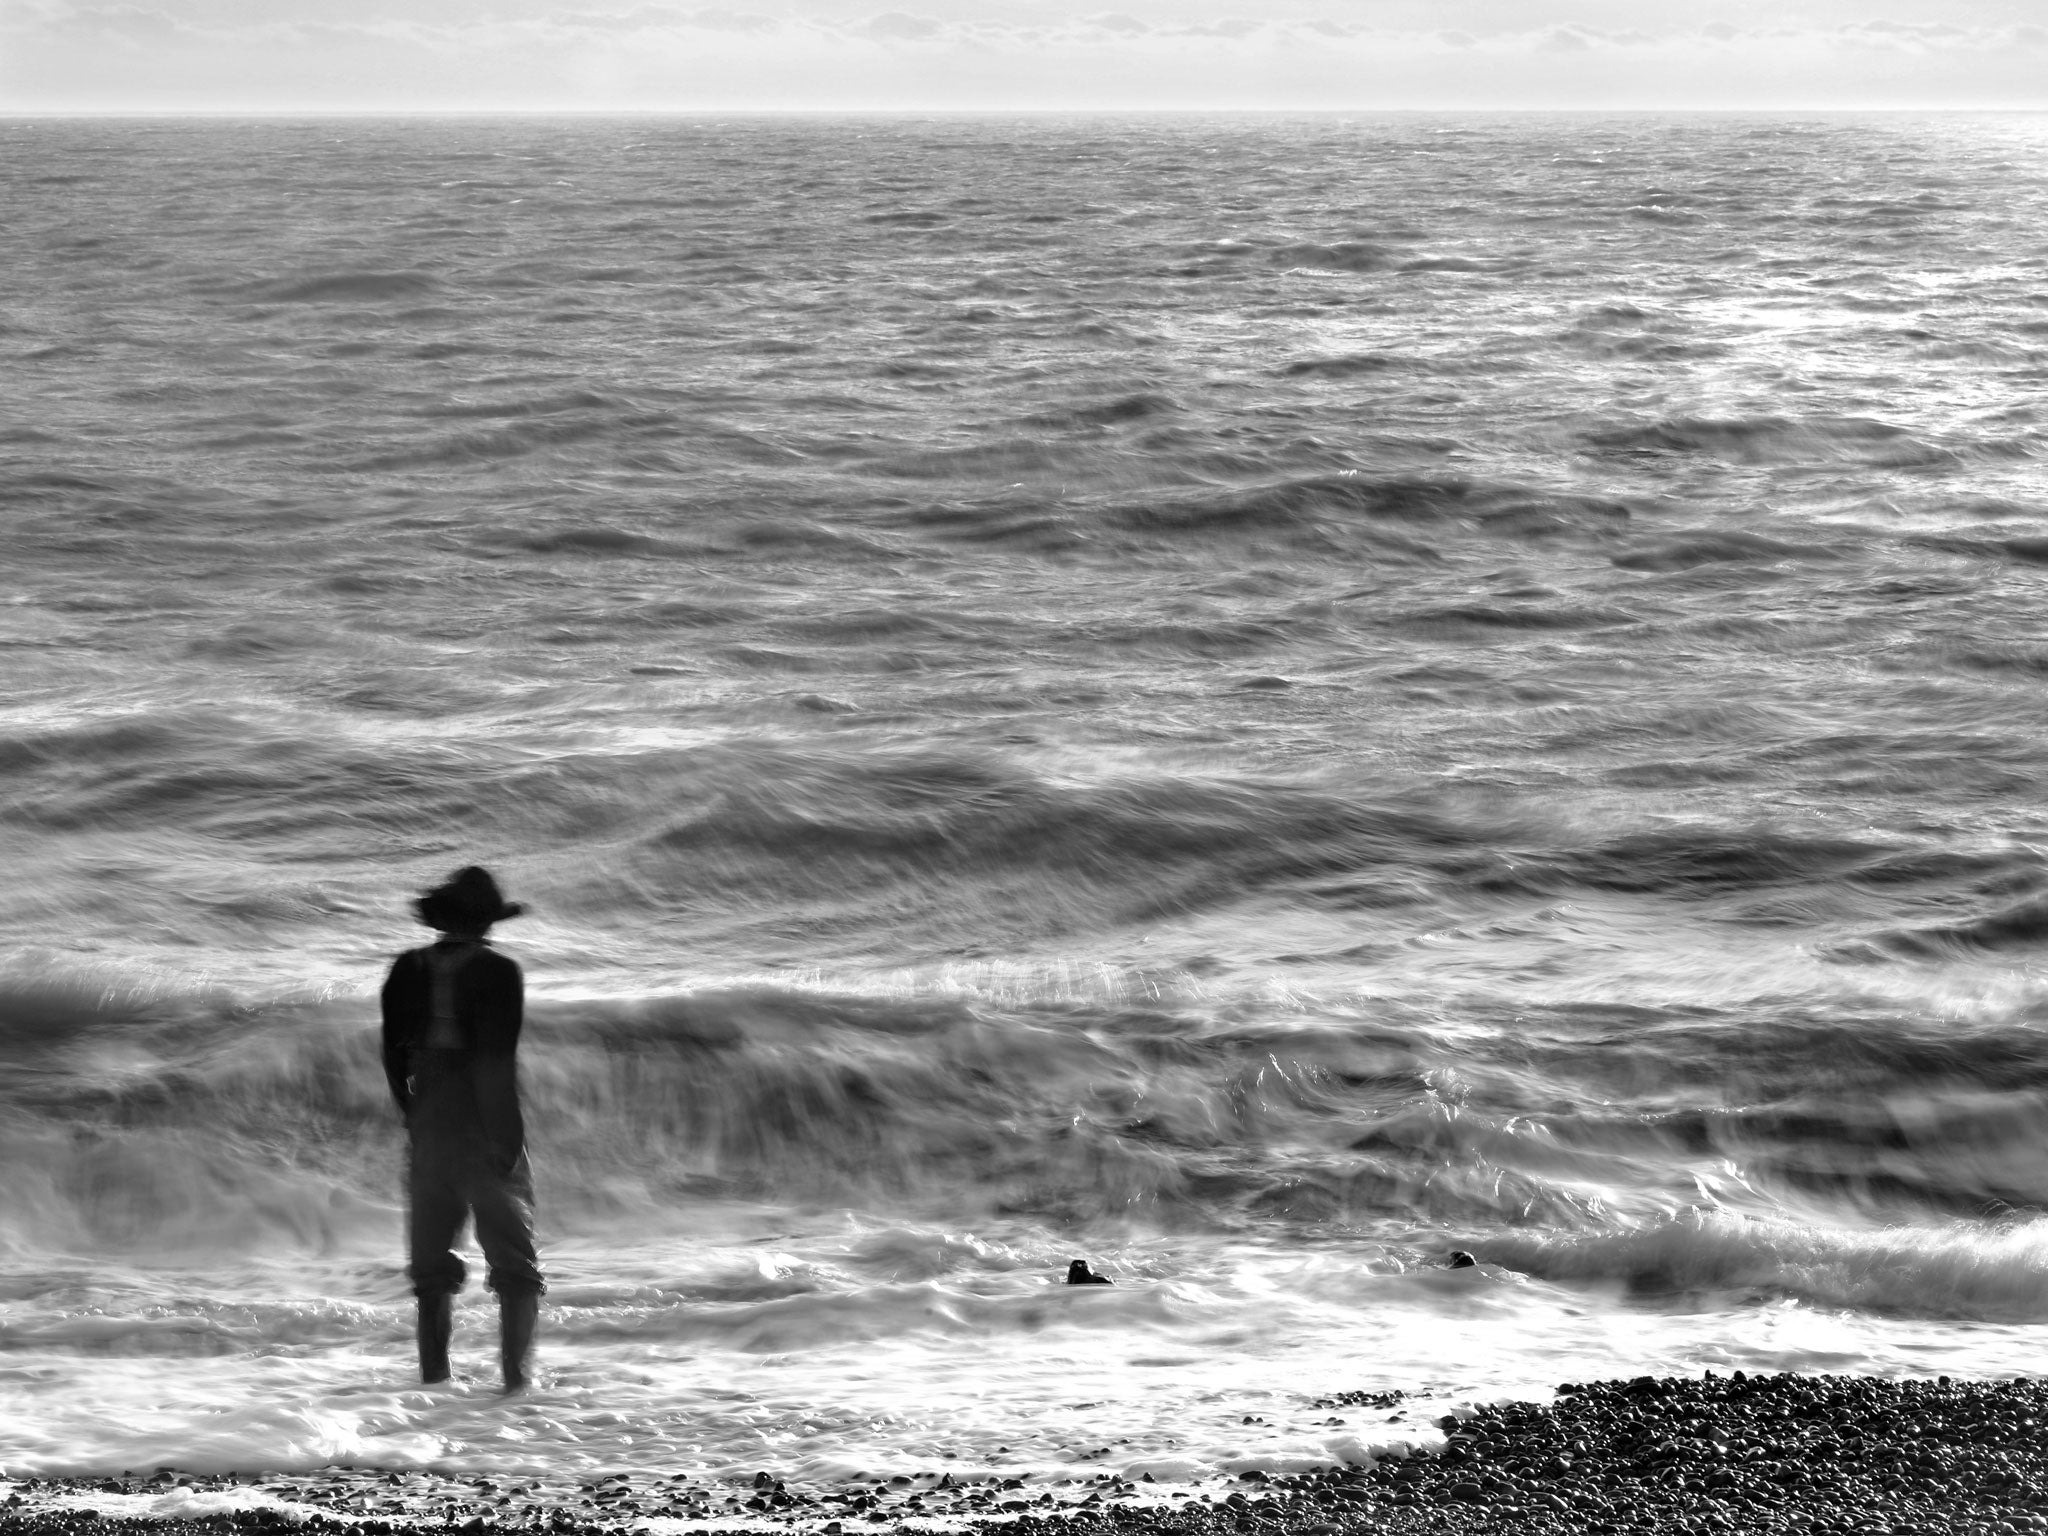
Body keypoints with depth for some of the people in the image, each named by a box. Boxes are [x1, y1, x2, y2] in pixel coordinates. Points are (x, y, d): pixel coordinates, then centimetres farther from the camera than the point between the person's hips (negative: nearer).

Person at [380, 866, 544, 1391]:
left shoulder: (407, 971, 4)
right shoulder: (499, 973, -10)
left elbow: (394, 1054, 7)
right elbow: (498, 1062, -15)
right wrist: (506, 1138, -11)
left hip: (429, 1130, 4)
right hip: (488, 1131, -4)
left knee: (431, 1264, 14)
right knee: (514, 1263, 5)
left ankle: (434, 1375, 11)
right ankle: (515, 1372, -5)